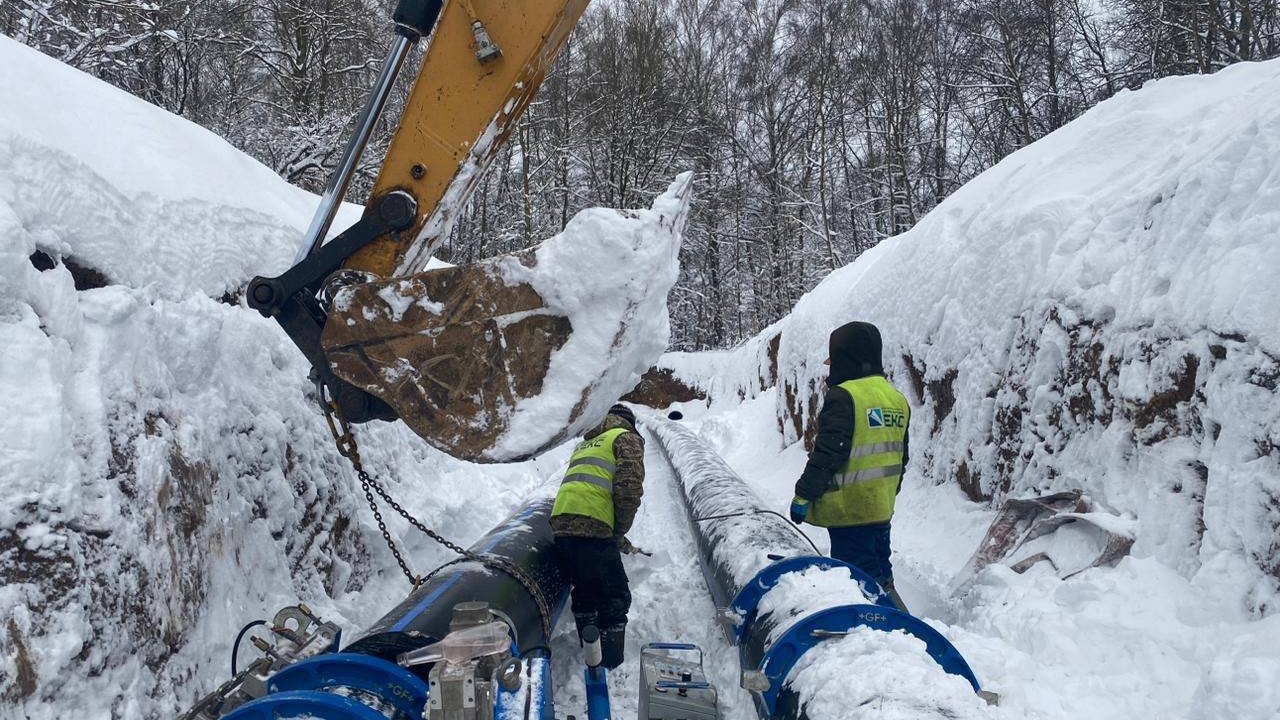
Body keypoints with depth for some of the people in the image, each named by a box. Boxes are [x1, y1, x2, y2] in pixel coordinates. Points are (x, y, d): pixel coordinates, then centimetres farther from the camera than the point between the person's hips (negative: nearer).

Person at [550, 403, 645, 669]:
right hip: (592, 528, -7)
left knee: (585, 594, 21)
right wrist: (620, 531, 5)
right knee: (615, 598, 0)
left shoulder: (584, 444, 31)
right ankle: (611, 670, -4)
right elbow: (630, 488, -8)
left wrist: (615, 536, 31)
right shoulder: (626, 438, 8)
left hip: (561, 523, 7)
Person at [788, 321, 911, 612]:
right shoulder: (897, 398, 11)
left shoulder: (844, 396, -16)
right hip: (882, 508, 9)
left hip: (849, 508, -8)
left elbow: (827, 453, -19)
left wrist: (803, 495, -13)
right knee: (879, 574, 19)